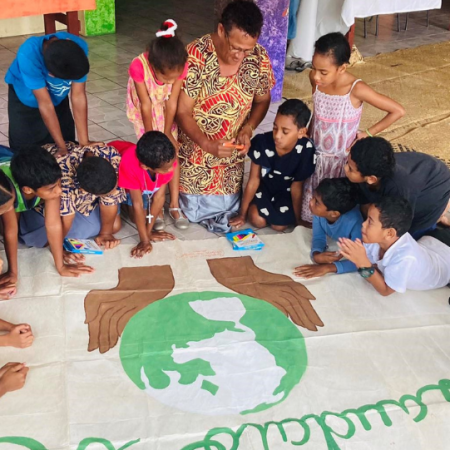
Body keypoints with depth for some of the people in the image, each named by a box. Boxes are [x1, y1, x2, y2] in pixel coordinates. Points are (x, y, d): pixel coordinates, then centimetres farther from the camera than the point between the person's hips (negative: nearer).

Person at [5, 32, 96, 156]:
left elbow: (78, 96, -28)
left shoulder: (79, 46, -34)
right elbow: (45, 104, -38)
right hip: (25, 98, -3)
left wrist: (84, 142, -30)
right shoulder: (28, 55, -44)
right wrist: (62, 147, -34)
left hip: (57, 96, 3)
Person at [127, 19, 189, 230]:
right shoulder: (139, 66, -38)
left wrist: (167, 132, -11)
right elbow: (146, 105, -27)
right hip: (144, 110, -2)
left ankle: (174, 205, 9)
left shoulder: (180, 67, -31)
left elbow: (172, 102, -20)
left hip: (166, 110, 2)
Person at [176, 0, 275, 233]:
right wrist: (207, 145, -34)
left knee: (228, 211, 12)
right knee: (194, 212, 7)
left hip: (232, 156, 3)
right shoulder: (196, 56, -25)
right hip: (196, 151, -3)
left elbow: (262, 100, 4)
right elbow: (182, 112, -21)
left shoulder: (259, 58, -13)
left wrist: (248, 128, -16)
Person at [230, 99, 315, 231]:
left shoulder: (305, 150, -33)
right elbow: (254, 179, -17)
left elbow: (297, 186, -17)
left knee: (279, 225, -15)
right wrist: (242, 214, -9)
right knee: (258, 220, -16)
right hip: (264, 185, 1)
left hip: (286, 190, 0)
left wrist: (298, 219, -7)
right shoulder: (262, 142, -31)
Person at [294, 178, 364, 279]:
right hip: (334, 252, 6)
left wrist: (327, 268, -48)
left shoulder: (354, 221, -39)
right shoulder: (319, 211, -26)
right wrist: (316, 255, -33)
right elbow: (319, 237, -11)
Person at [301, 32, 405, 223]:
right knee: (311, 211, 14)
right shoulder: (314, 79, -12)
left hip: (342, 160, -4)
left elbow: (398, 111, -18)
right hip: (316, 156, 4)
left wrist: (368, 133, -13)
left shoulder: (356, 89, -25)